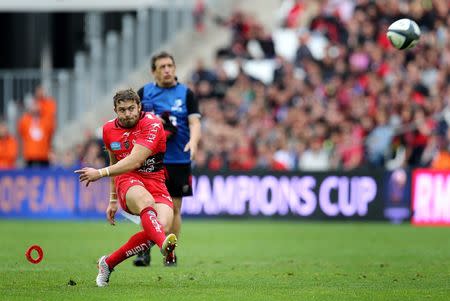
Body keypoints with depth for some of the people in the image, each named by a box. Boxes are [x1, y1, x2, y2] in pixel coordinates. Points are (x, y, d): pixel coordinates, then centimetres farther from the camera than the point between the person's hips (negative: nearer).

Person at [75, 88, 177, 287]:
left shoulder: (152, 125, -9)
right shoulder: (109, 129, 10)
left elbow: (134, 161, -19)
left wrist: (101, 173, -20)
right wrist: (113, 200, 27)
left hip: (155, 180, -1)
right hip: (127, 181, 1)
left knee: (163, 224, -29)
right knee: (146, 201, -37)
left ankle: (109, 262, -13)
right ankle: (164, 244, -68)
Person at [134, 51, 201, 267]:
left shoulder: (185, 94, 4)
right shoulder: (144, 93, 7)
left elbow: (194, 123, -3)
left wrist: (193, 142, -23)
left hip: (179, 160, 1)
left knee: (174, 208, 6)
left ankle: (170, 253, 16)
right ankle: (145, 251, -7)